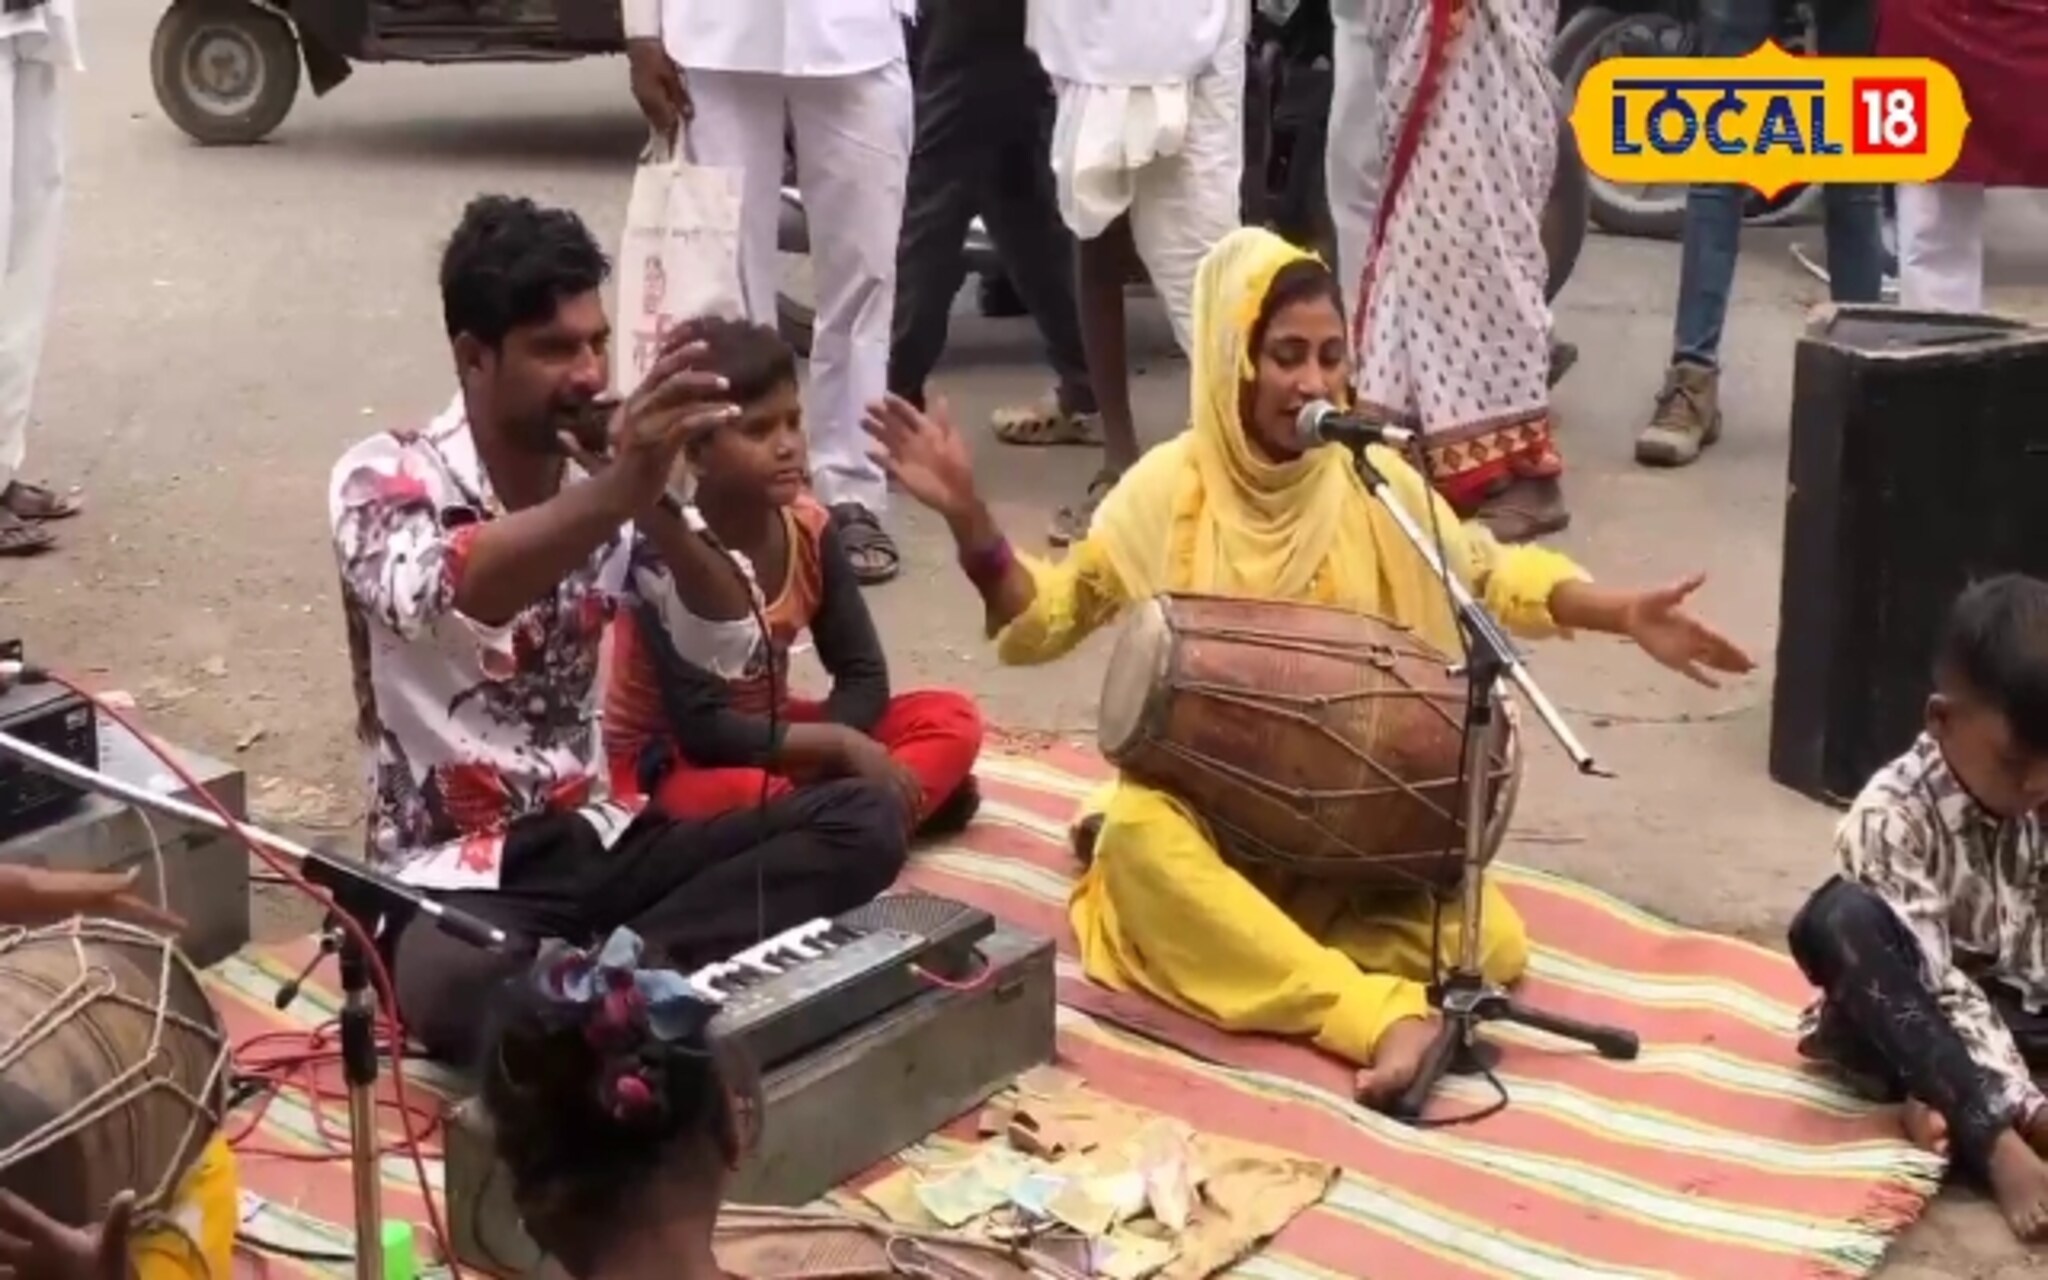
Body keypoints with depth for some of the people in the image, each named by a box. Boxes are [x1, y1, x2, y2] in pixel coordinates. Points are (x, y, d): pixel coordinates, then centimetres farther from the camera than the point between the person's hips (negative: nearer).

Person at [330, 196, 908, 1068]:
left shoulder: (604, 481, 5)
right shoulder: (387, 478, -9)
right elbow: (444, 597, -32)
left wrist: (654, 504, -22)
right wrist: (615, 494, -47)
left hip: (606, 842, 6)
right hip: (457, 878, -6)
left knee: (863, 819, -14)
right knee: (462, 990, -41)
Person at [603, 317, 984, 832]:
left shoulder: (809, 528, -7)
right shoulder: (663, 551, -24)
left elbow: (863, 676, -4)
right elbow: (702, 731, -28)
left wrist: (814, 765, -23)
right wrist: (840, 745, -27)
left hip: (767, 736, 7)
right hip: (669, 762, -7)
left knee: (951, 718, -9)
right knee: (739, 792, -41)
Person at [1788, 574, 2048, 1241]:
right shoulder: (1893, 816, -22)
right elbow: (1939, 984, -28)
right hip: (1910, 1023, -4)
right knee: (1839, 917, -34)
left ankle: (1953, 1103, -29)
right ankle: (1993, 1140, -40)